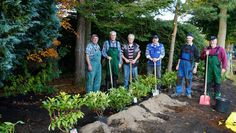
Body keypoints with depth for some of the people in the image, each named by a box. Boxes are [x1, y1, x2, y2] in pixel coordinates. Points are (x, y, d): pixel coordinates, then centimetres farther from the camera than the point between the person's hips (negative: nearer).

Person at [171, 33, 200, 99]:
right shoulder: (183, 46, 11)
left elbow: (197, 58, -2)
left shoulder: (194, 47, -2)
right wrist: (178, 64, 13)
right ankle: (178, 92, 11)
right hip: (182, 63, 4)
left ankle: (188, 93, 15)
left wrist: (195, 67, -7)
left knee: (188, 79, 2)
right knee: (179, 77, 3)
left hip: (189, 64, -4)